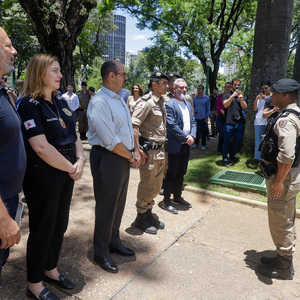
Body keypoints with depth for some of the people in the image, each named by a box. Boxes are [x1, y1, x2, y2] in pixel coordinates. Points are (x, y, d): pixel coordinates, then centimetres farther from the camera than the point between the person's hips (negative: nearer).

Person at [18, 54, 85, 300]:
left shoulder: (61, 102, 10)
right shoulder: (30, 105, -14)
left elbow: (74, 134, 11)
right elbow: (41, 147, -22)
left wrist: (80, 161, -6)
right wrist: (71, 168, -13)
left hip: (66, 173, 8)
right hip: (43, 176, -7)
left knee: (60, 224, 17)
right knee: (42, 229, 6)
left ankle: (51, 270, 38)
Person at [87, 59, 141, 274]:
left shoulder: (119, 99, 12)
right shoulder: (100, 102, -18)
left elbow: (130, 128, 14)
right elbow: (110, 141, -22)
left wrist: (136, 151, 0)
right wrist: (131, 157, -11)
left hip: (124, 158, 9)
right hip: (108, 158, -9)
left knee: (119, 203, 20)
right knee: (106, 207, 5)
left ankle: (114, 241, 41)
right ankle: (101, 253, 26)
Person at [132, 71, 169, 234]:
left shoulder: (161, 101, 13)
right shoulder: (146, 101, -15)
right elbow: (134, 125, -23)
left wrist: (163, 145, 18)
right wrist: (137, 149, -24)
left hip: (160, 149, 9)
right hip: (149, 150, -9)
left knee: (157, 185, 17)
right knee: (147, 185, 2)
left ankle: (149, 213, 33)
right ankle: (140, 218, 18)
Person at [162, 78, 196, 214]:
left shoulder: (188, 104, 15)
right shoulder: (169, 104, -11)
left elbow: (193, 122, 13)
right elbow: (171, 125, -18)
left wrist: (192, 136, -5)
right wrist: (185, 138, -16)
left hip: (186, 145, 8)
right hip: (175, 146, -8)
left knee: (181, 173, 17)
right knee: (171, 174, 1)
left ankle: (177, 196, 31)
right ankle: (166, 201, 13)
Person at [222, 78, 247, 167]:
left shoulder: (241, 95, 15)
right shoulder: (227, 95, 3)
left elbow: (245, 107, 2)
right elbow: (225, 105, -14)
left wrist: (241, 99, -17)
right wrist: (233, 95, -24)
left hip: (239, 122, 5)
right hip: (229, 122, -5)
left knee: (238, 140, 11)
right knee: (227, 141, -1)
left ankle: (232, 155, 30)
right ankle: (225, 159, 6)